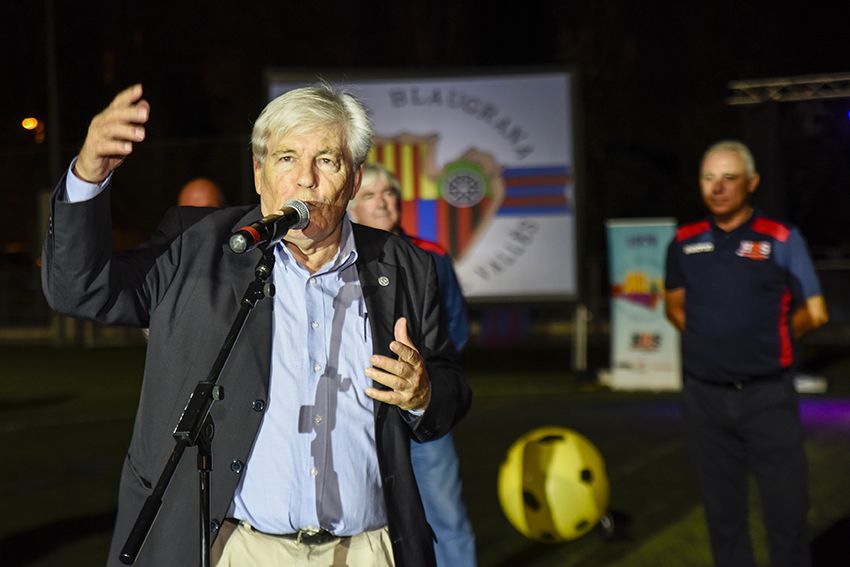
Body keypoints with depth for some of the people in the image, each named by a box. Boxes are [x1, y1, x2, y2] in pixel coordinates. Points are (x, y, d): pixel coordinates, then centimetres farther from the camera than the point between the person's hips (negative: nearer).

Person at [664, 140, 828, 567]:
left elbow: (813, 313, 1)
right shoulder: (685, 242, 6)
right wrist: (712, 341, 7)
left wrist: (766, 343, 6)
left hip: (768, 395, -3)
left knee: (786, 507, 1)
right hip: (704, 396, 3)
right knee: (722, 511, 11)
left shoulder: (781, 239, -3)